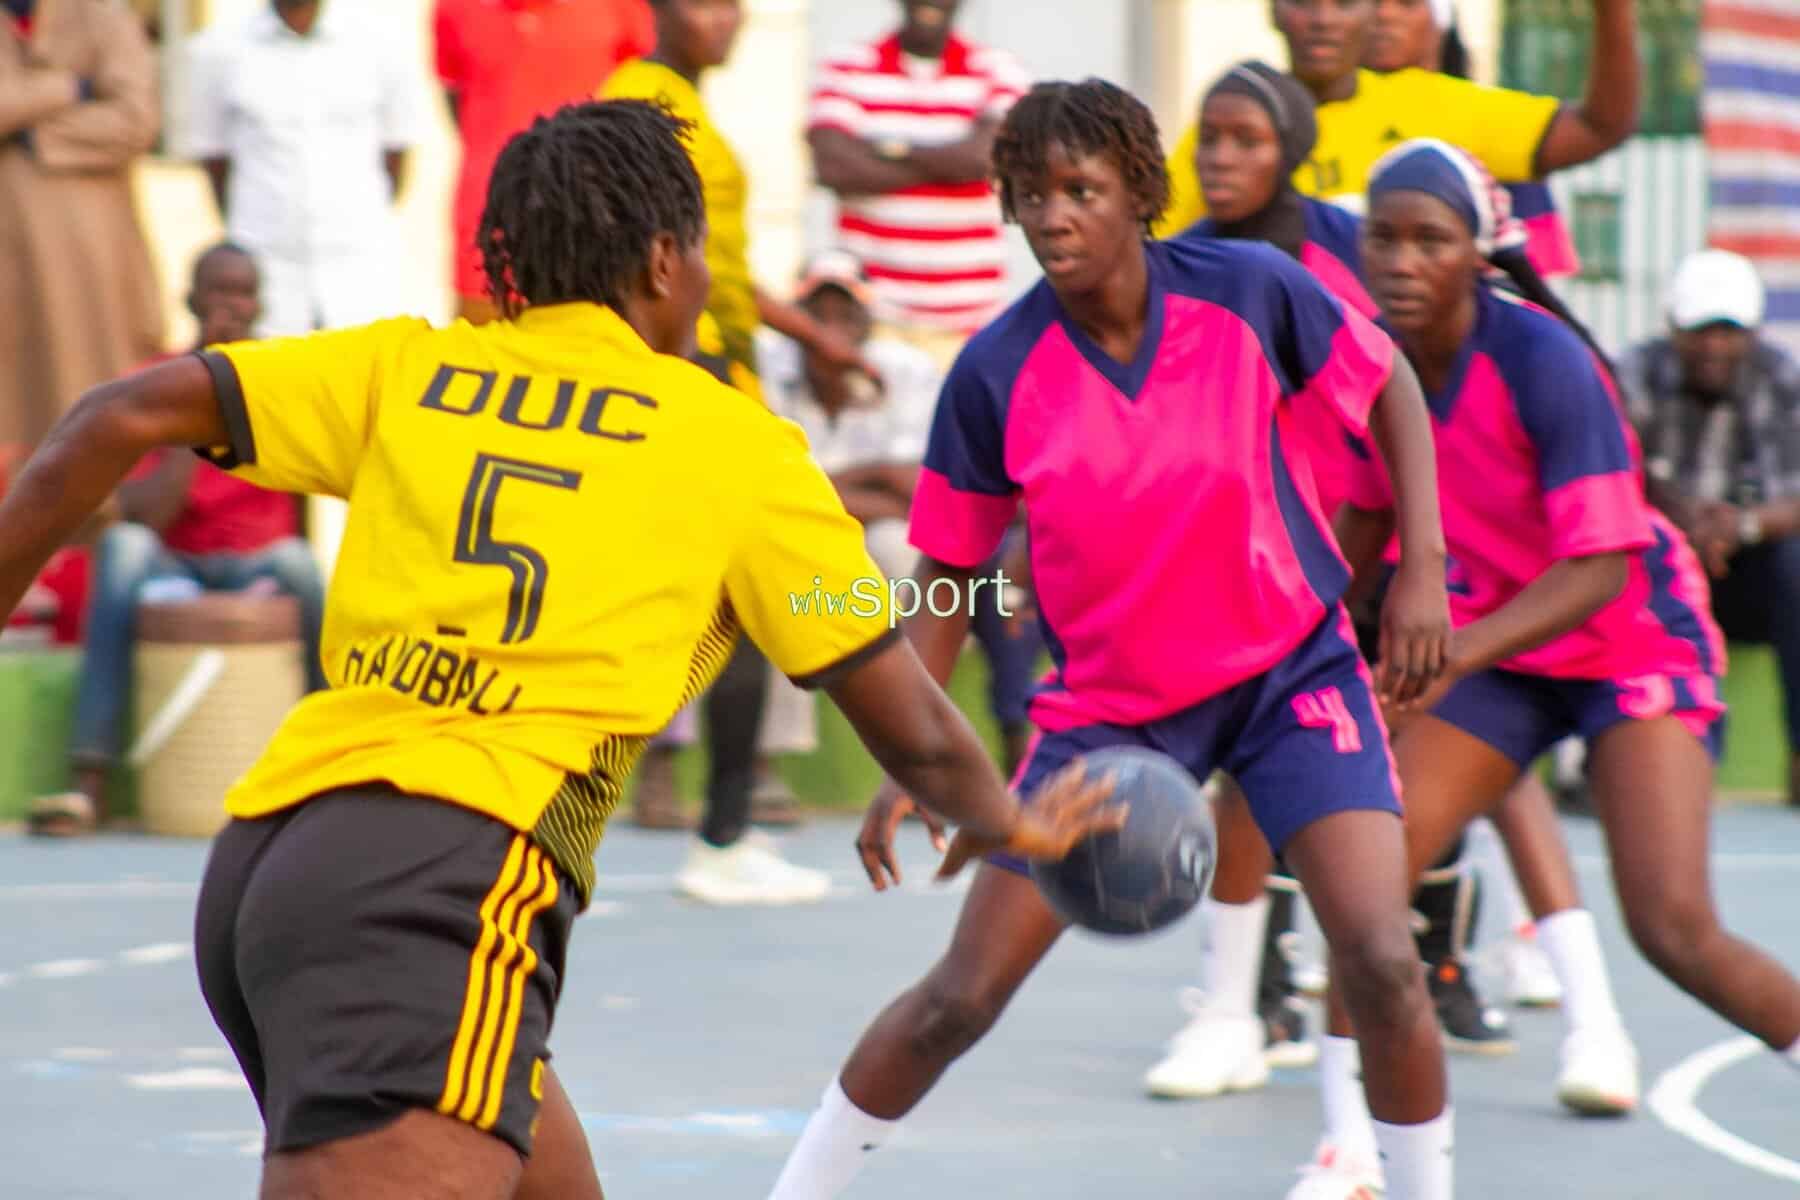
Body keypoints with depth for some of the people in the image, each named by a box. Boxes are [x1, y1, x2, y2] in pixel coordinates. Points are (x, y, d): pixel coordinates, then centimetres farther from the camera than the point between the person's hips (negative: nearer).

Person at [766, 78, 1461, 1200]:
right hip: (1107, 703, 0)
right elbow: (948, 572, -3)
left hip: (1292, 666, 0)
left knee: (1382, 962, -17)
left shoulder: (1250, 290, -17)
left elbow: (1389, 383, 2)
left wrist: (1424, 561, -8)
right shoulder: (995, 374, -16)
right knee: (960, 998, -1)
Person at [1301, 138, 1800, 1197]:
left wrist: (1452, 656, -40)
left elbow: (1600, 569, -30)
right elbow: (1366, 524, 11)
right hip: (1497, 651, 5)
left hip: (1633, 641, -5)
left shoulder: (1543, 361, -26)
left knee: (1676, 930, -19)